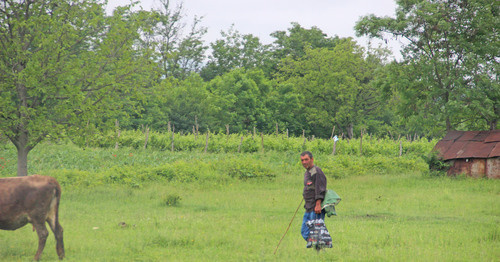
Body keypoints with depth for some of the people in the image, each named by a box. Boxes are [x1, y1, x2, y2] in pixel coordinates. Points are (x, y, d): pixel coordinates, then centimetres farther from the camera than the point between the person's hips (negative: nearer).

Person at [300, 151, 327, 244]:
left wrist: (318, 205, -26)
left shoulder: (317, 171, -10)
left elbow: (320, 190, -19)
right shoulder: (307, 173, 20)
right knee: (304, 231, 8)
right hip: (309, 208, 10)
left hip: (316, 209, -10)